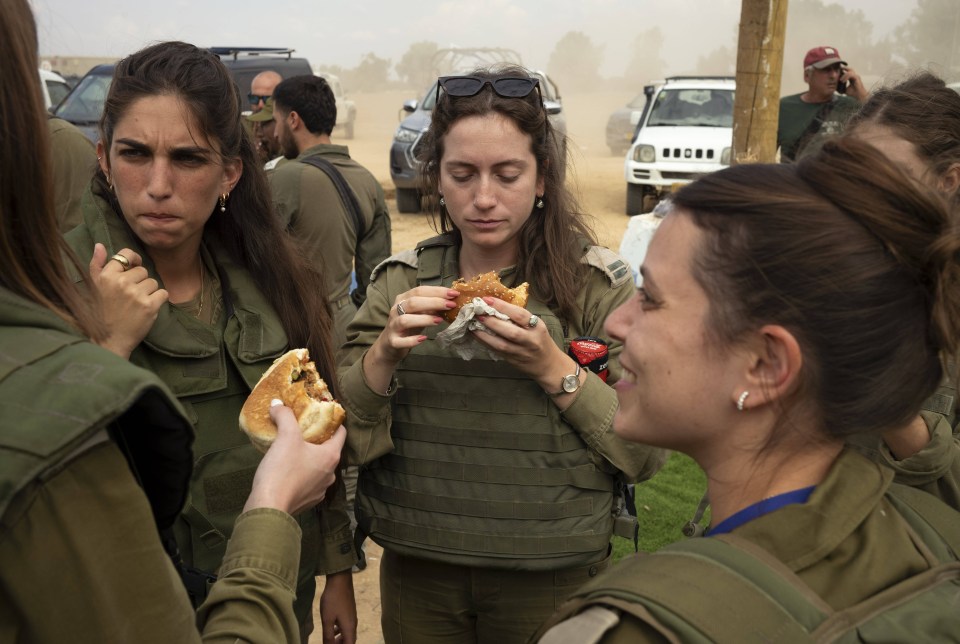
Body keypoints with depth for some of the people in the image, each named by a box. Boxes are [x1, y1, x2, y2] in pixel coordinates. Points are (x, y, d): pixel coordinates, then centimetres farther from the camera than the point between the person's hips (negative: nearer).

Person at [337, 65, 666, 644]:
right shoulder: (399, 281, -2)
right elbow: (342, 440, -5)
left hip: (554, 580, -2)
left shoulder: (597, 283, -9)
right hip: (415, 575, 2)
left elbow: (646, 454, -11)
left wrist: (552, 368, -23)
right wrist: (384, 354, -22)